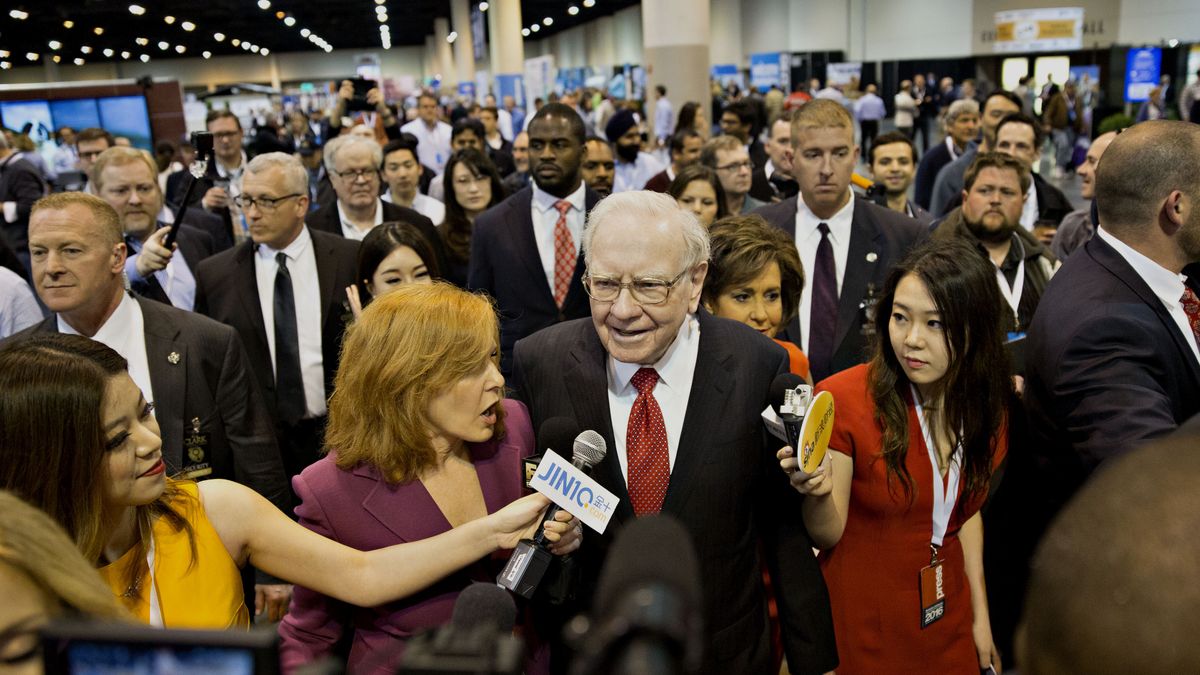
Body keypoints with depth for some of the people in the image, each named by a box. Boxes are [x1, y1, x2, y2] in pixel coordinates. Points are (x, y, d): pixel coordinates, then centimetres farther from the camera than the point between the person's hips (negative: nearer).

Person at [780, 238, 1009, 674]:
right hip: (863, 625, -4)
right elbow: (828, 535, -17)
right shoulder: (841, 398, -22)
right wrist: (818, 492, -37)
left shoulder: (984, 405, -6)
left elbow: (965, 509, 8)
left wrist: (979, 614, 7)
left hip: (949, 618, 5)